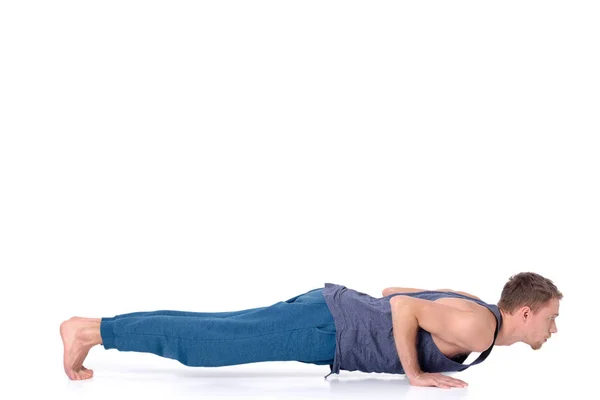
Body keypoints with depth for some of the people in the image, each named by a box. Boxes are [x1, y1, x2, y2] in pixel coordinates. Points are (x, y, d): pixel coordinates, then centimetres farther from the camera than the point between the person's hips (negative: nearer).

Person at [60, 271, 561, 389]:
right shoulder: (477, 327, -16)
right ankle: (90, 329, -3)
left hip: (332, 307, 9)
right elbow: (403, 308, -26)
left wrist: (413, 357, 22)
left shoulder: (469, 303, 14)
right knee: (201, 343, -6)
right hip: (325, 327, -9)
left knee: (208, 330, 10)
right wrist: (414, 372, -16)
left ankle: (91, 327, 15)